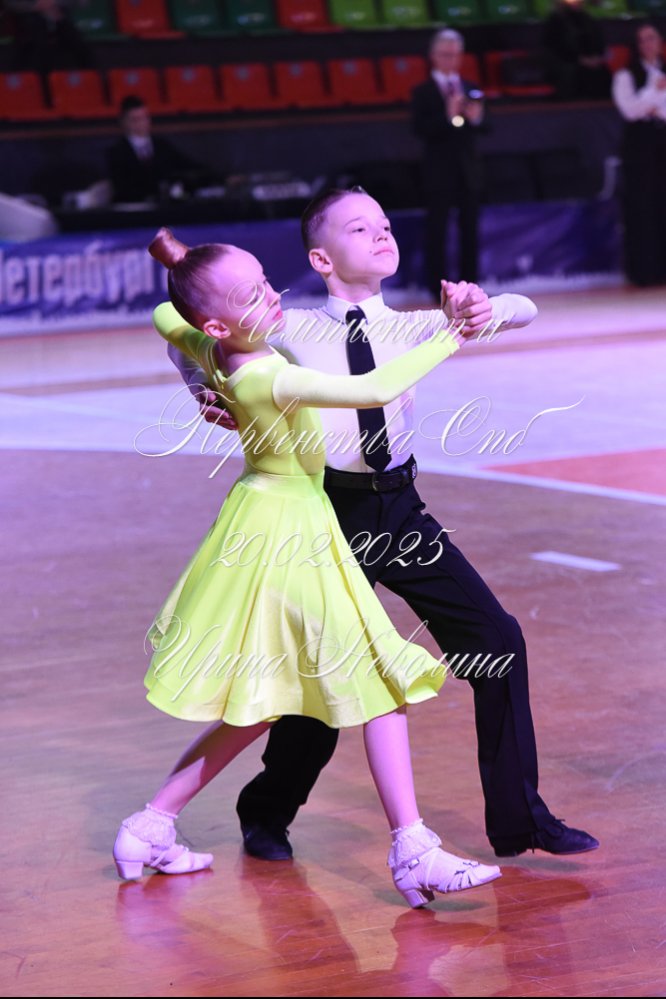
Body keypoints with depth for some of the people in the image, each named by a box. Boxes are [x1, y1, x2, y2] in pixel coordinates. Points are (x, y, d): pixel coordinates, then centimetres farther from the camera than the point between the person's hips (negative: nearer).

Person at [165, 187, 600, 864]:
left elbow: (523, 311, -4)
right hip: (331, 513, -4)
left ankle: (520, 820, 11)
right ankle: (266, 816, 30)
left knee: (497, 640, -2)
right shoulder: (294, 332, -5)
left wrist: (484, 311, -25)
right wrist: (211, 398, -10)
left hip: (401, 512, 4)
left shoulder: (410, 326, 3)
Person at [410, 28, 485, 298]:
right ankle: (438, 287, -2)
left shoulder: (470, 89, 12)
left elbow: (482, 128, 6)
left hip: (468, 169, 5)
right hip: (439, 171, -5)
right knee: (437, 232, -4)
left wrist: (476, 118, -16)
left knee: (470, 230, 8)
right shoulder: (423, 92, -2)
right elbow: (420, 128, -15)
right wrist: (449, 116, -26)